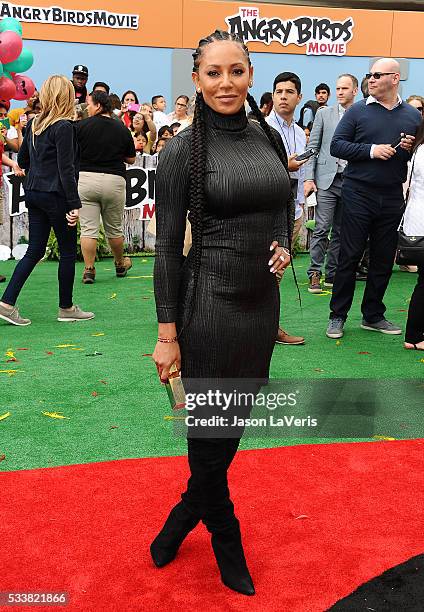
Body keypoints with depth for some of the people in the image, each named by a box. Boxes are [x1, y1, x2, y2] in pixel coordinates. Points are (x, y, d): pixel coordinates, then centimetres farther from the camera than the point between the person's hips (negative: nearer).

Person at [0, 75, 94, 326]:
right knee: (68, 251, 6)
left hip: (34, 193, 8)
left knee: (35, 251, 11)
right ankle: (66, 308, 16)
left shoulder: (34, 124, 9)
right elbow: (66, 169, -18)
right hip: (56, 195, -7)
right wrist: (75, 204, -17)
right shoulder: (64, 127, -14)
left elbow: (22, 160, 17)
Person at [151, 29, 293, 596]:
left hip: (263, 298, 6)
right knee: (213, 430, 6)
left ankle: (188, 514, 39)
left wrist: (284, 246, -1)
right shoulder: (181, 151, -9)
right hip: (210, 301, -6)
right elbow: (167, 248, -9)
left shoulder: (269, 137, 7)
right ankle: (226, 540, 31)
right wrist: (167, 335, -10)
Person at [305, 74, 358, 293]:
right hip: (327, 180, -1)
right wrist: (309, 178, -4)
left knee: (340, 232, 7)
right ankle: (315, 274, 0)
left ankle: (332, 274, 15)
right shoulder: (324, 114, 7)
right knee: (322, 229, -7)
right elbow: (312, 147, 5)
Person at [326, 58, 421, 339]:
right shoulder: (357, 111, 1)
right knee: (349, 256, 0)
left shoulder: (413, 116, 10)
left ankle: (373, 315, 22)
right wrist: (371, 150, -16)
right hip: (358, 194, -3)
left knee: (384, 259, 9)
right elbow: (336, 146, -5)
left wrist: (412, 149, -6)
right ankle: (338, 316, 10)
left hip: (392, 198, 3)